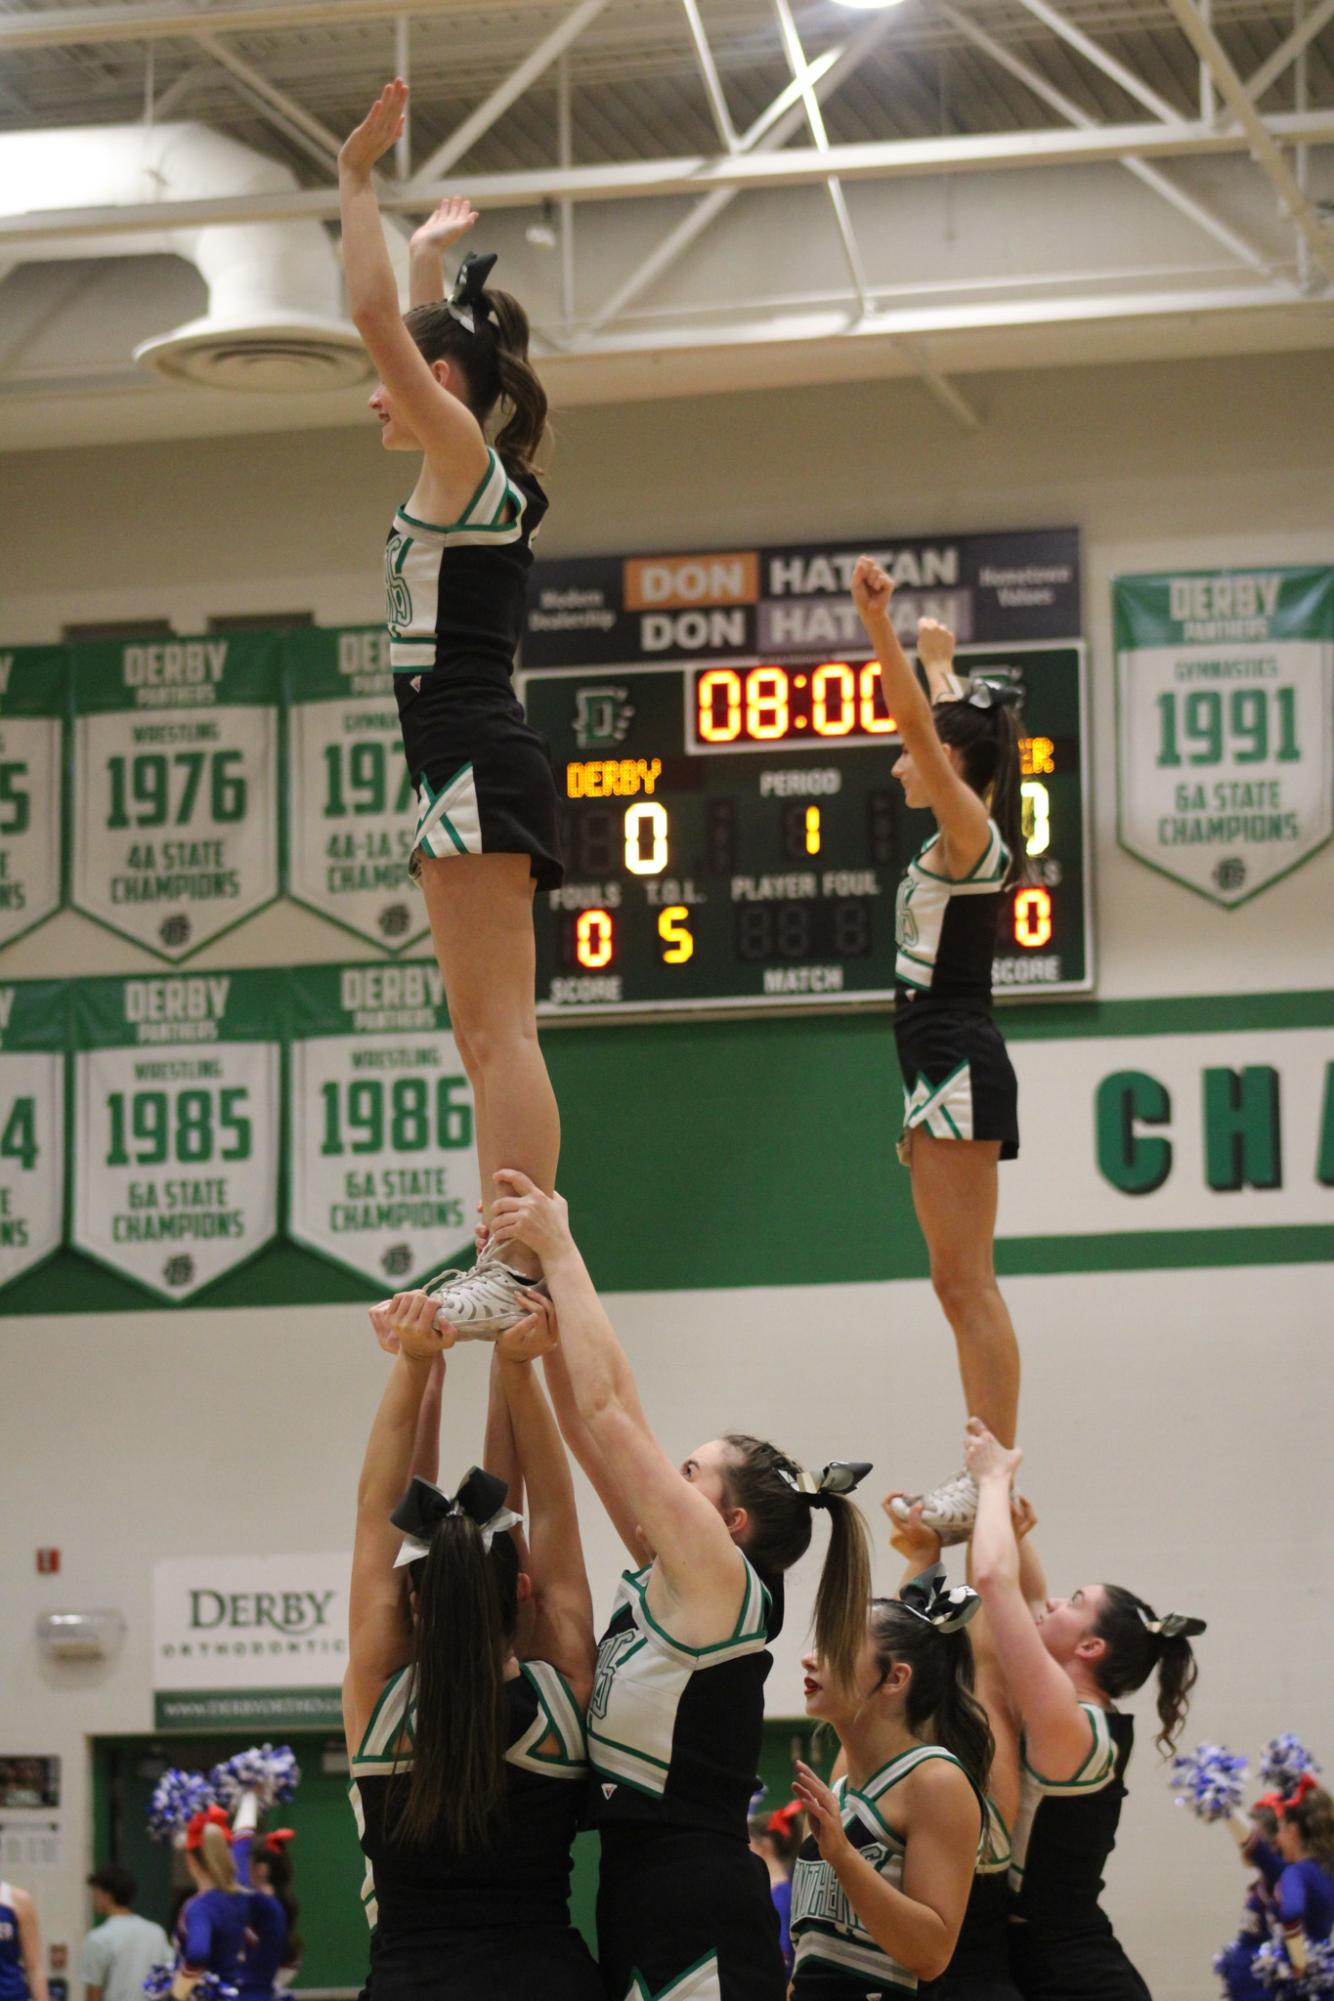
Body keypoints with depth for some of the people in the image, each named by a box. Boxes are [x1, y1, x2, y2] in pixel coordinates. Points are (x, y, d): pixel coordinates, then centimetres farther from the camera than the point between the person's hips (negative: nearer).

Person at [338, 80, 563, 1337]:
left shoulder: (465, 455, -4)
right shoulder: (471, 477, 21)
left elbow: (375, 319, -14)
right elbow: (408, 331, 40)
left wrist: (357, 180, -7)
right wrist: (434, 255, 46)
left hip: (475, 761, -10)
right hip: (477, 770, 10)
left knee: (495, 1030, -16)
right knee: (488, 1034, 6)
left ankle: (516, 1270, -23)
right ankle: (513, 1270, 4)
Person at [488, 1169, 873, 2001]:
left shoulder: (721, 1581, -7)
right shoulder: (667, 1582, 15)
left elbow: (607, 1408, -10)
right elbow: (592, 1420, 16)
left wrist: (561, 1251, -5)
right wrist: (542, 1298, 13)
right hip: (640, 1885, 9)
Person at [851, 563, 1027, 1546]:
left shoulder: (969, 832, -10)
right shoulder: (959, 838, 14)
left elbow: (922, 726, -24)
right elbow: (946, 727, 34)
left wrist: (879, 624, -31)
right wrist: (940, 659, 47)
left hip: (959, 1067, -10)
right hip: (943, 1069, 10)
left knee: (969, 1281, -11)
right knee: (960, 1285, 9)